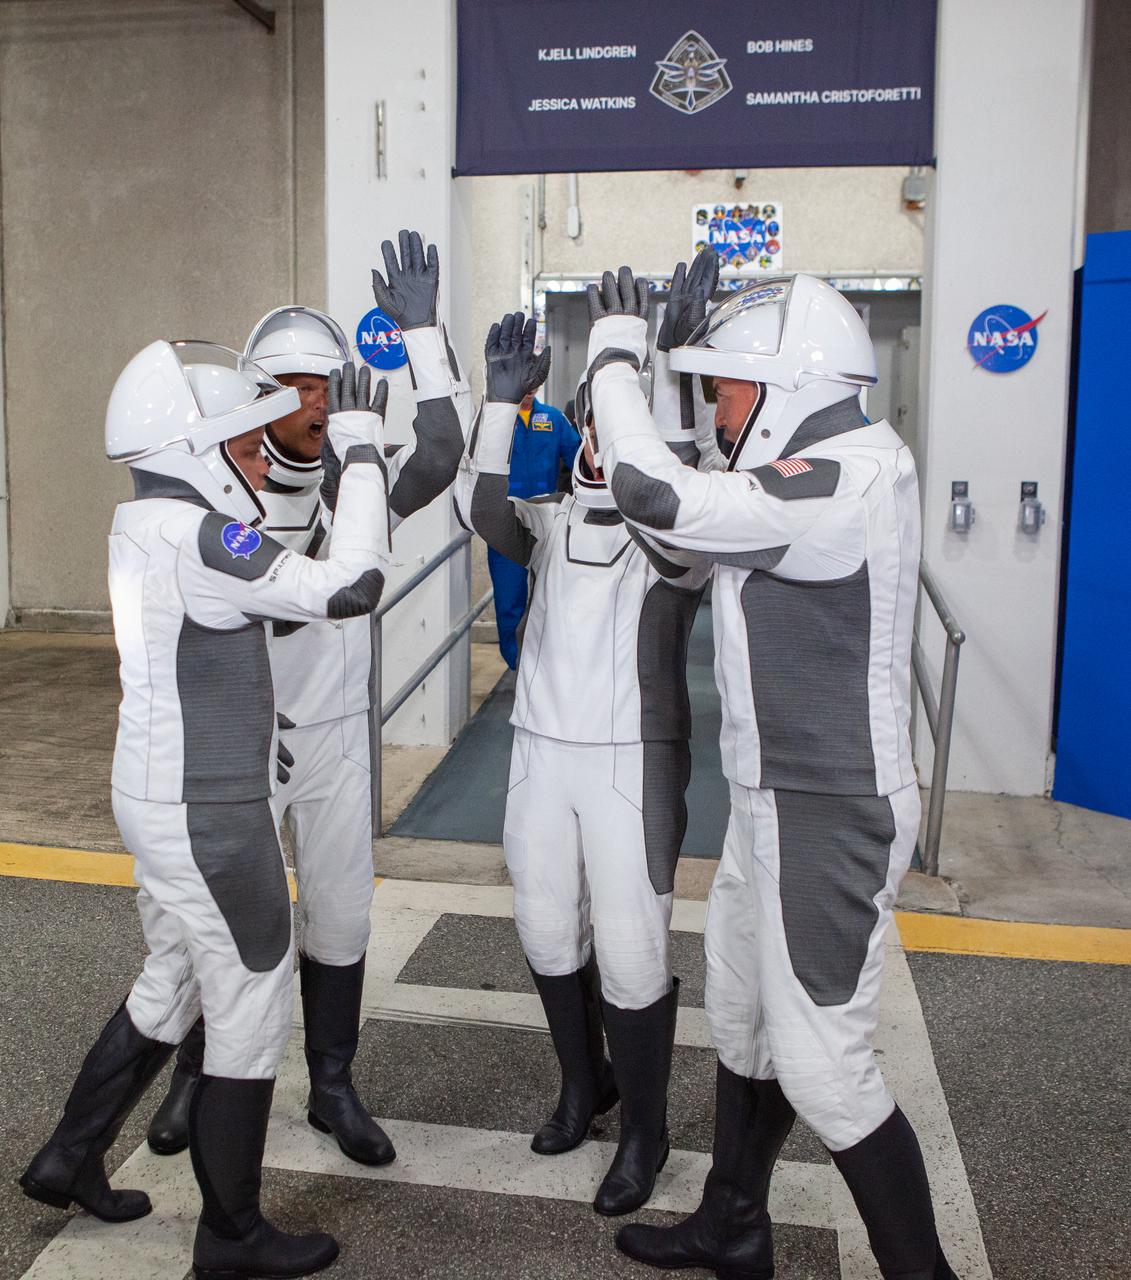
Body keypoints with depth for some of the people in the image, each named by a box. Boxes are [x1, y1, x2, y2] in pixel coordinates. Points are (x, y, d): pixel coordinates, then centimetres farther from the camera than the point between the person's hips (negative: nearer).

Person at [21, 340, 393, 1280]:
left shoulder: (143, 523, 8)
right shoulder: (195, 536, -23)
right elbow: (349, 587, -29)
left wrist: (247, 734, 25)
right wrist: (361, 451, -20)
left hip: (162, 794, 10)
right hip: (206, 817, -10)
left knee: (172, 983, 25)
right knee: (252, 1011, 6)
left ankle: (70, 1160, 41)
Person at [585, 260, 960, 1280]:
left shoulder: (847, 480, -24)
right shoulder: (831, 470, 7)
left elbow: (656, 498, -30)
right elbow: (699, 510, 12)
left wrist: (616, 356, -15)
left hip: (830, 819, -10)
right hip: (776, 801, 10)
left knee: (822, 1064, 1)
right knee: (741, 1016, 21)